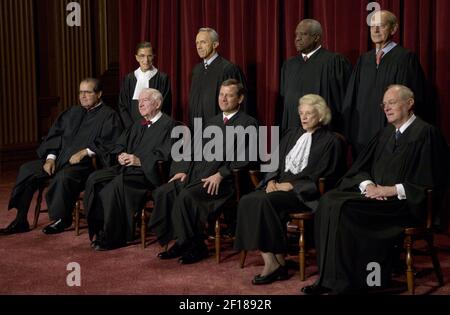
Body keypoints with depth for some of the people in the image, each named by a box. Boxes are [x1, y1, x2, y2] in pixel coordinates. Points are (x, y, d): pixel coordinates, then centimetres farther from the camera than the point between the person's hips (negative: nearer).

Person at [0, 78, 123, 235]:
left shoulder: (109, 116, 1)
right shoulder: (73, 113, 21)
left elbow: (109, 143, -11)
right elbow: (55, 135, 15)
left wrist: (85, 152, -22)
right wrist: (51, 157, -2)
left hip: (86, 163, -7)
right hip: (60, 158, 7)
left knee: (63, 176, -37)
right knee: (27, 169, -8)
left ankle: (61, 219, -13)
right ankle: (21, 220, -5)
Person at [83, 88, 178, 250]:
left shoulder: (168, 125, -3)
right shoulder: (138, 124, 23)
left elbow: (164, 155, -14)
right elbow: (120, 144, 22)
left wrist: (139, 160, -19)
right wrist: (121, 155, -2)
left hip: (148, 172, -8)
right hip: (126, 167, 8)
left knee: (117, 184, -33)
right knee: (94, 179, -15)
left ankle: (112, 236, -22)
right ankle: (99, 228, -10)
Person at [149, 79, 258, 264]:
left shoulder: (248, 123, 2)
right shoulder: (212, 122, 25)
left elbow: (245, 157, -10)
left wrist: (220, 174, -18)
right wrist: (184, 170, 4)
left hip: (223, 179, -7)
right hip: (196, 173, 7)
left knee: (187, 196, -31)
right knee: (163, 192, -16)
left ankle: (195, 246, -15)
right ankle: (179, 241, -7)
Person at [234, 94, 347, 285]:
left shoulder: (331, 141, 3)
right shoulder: (291, 135, 24)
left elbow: (320, 175, -7)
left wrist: (290, 185, -14)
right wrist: (272, 180, -2)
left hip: (305, 192, -6)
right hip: (280, 185, 6)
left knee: (265, 202, -33)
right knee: (247, 201, -24)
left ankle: (276, 262, -24)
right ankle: (270, 261, -29)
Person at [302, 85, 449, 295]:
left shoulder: (425, 134, -5)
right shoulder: (386, 133, 18)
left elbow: (429, 182, -12)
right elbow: (359, 167, 16)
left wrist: (392, 190, -16)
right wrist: (367, 184, -5)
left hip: (404, 203, -8)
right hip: (375, 194, 8)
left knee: (343, 208, -27)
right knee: (329, 200, -17)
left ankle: (345, 283, -20)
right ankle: (329, 277, -19)